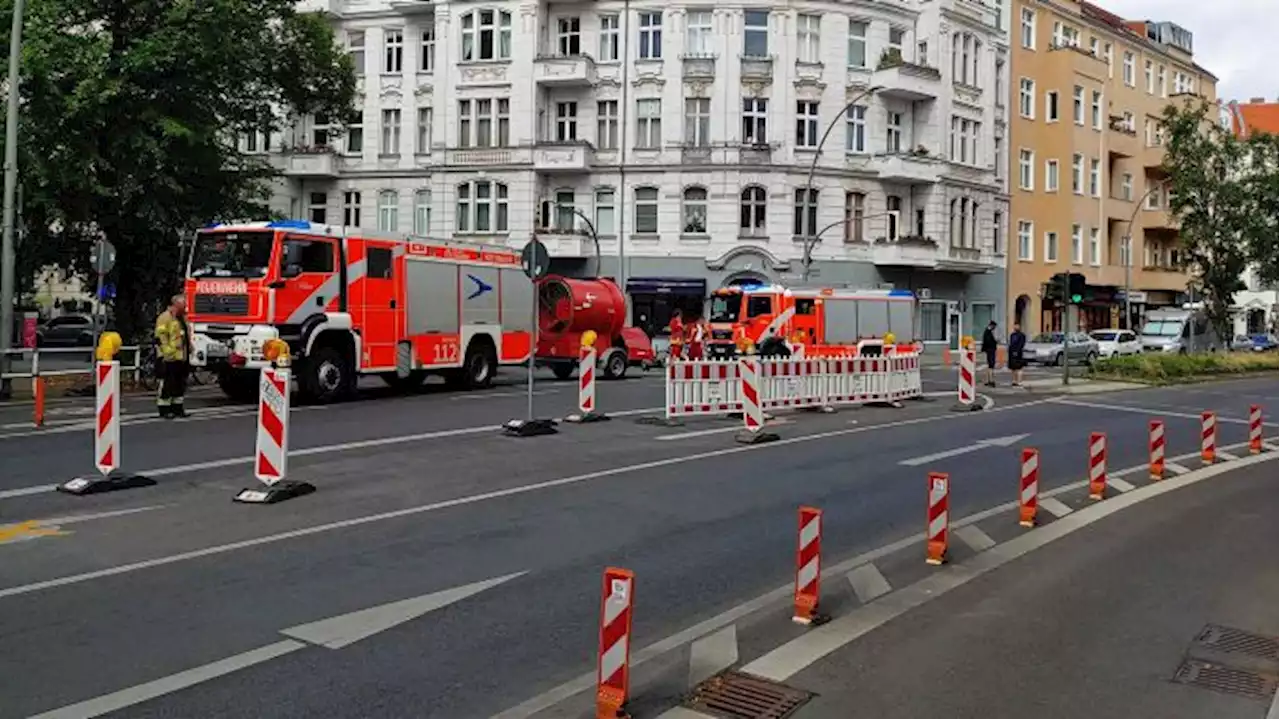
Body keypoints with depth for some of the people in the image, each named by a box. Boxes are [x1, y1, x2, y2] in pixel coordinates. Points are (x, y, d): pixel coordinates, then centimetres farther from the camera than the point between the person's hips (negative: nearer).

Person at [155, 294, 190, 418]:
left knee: (180, 383, 12)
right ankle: (164, 409, -1)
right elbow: (160, 337, -17)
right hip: (169, 358, -9)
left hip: (181, 358, 9)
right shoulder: (165, 317, -10)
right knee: (167, 384, -6)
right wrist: (166, 352, -22)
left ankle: (177, 407, 20)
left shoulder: (182, 318, 19)